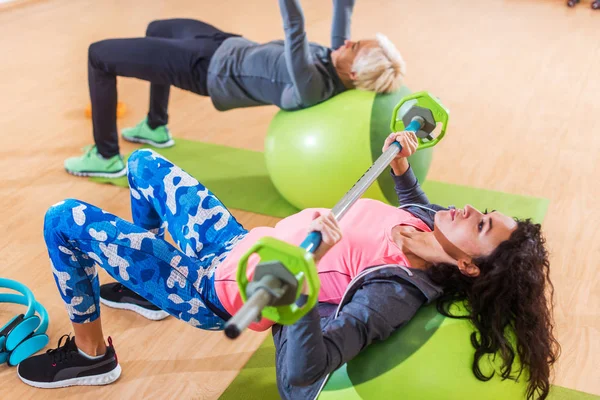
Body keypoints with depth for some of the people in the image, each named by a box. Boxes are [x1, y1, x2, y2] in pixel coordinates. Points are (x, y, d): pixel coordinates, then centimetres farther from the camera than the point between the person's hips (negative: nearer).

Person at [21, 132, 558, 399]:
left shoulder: (396, 291, -32)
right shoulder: (422, 219, -9)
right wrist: (402, 167, 4)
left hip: (213, 290, -8)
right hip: (239, 240, 8)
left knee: (64, 221, -7)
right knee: (144, 162, 24)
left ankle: (90, 354, 18)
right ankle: (138, 284, 43)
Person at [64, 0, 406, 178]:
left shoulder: (312, 87, -33)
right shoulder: (336, 63, -11)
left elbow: (295, 29, -42)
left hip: (206, 69, -9)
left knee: (99, 55, -1)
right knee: (158, 29, 33)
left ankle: (106, 158, 16)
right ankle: (156, 128, 43)